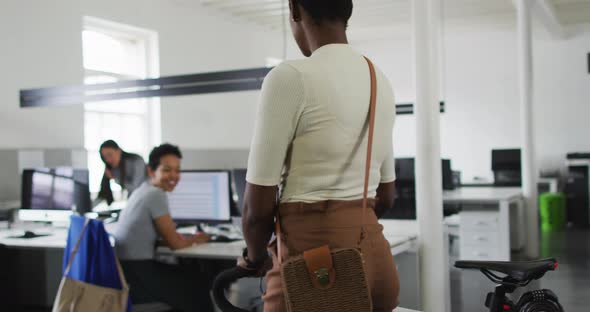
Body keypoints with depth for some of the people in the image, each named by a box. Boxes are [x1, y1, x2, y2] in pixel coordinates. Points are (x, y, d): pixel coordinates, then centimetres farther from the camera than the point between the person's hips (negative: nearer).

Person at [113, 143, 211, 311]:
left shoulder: (143, 189, 12)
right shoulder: (156, 195, -16)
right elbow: (174, 243, -11)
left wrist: (191, 237, 7)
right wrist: (195, 239, 8)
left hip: (125, 269, 9)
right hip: (136, 276, -9)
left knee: (188, 276, 22)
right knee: (201, 291, 3)